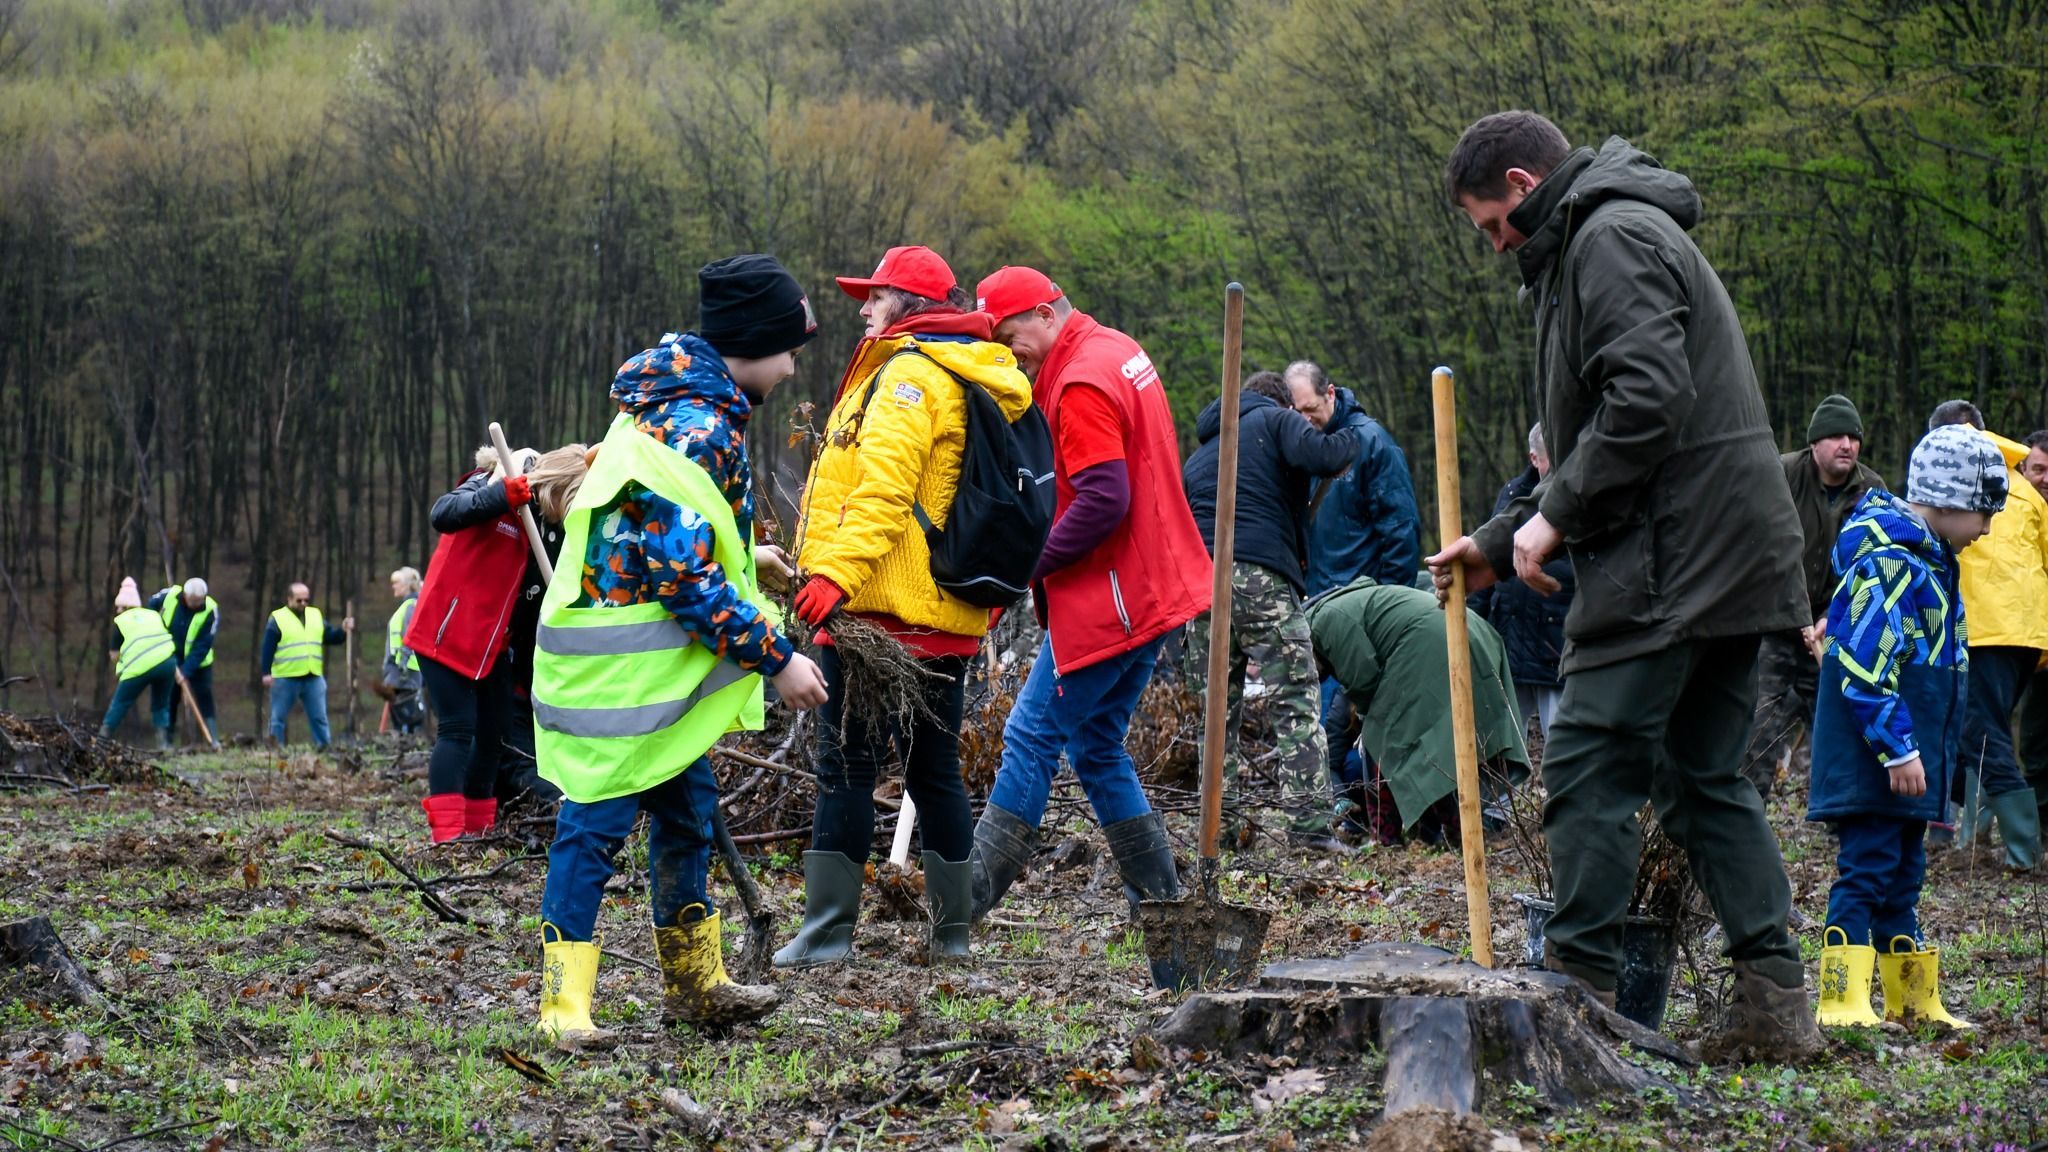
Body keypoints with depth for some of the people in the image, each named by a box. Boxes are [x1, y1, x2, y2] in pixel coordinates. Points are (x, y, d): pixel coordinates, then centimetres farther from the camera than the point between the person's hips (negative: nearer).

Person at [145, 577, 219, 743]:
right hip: (169, 660, 3)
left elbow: (202, 646, -26)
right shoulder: (169, 596, -18)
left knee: (205, 702, -7)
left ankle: (214, 741, -6)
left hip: (198, 664, -3)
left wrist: (186, 670, -30)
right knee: (168, 700, 4)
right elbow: (151, 605, 7)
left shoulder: (211, 611, -25)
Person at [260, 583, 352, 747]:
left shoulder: (316, 616, 12)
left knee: (319, 717, 6)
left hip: (313, 678, 4)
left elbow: (331, 637, 13)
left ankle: (324, 747, 11)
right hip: (285, 678, -4)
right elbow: (268, 649, -7)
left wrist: (343, 631, -8)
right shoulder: (277, 619, -3)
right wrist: (266, 673, -14)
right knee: (279, 717, 4)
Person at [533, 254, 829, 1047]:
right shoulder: (696, 428, -22)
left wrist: (743, 559, 33)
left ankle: (695, 984, 29)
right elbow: (684, 574, -25)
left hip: (659, 666, 11)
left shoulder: (673, 405, 12)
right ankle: (563, 1004, -2)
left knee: (688, 812, 18)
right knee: (597, 823, -7)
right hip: (620, 669, -11)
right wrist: (774, 659, -19)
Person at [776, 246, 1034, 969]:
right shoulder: (970, 378, 19)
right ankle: (952, 931, 16)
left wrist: (837, 572, -30)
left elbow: (884, 488, -23)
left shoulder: (910, 374, -10)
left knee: (846, 767, -4)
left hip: (879, 610, -9)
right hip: (948, 617, 9)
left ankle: (826, 934, -3)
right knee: (934, 769, 13)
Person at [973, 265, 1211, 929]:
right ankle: (1159, 899, 15)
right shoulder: (1119, 352, 15)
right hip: (1153, 590, 10)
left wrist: (1029, 563, -15)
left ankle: (968, 902, -5)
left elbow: (1102, 502, -24)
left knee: (1032, 737, -7)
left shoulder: (1081, 385, -16)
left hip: (1107, 599, -10)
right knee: (1095, 746, 14)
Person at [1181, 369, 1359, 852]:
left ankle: (1222, 826, 9)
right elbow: (1320, 455, -11)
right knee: (1296, 702, -4)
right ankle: (1309, 823, -11)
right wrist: (1350, 439, 8)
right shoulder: (1277, 420, 9)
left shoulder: (1199, 453, 29)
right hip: (1260, 576, -6)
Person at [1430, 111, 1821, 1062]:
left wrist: (1556, 515, -15)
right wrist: (1501, 545, 25)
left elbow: (1648, 397, -22)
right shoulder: (1613, 240, 25)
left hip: (1670, 558, -10)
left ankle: (1579, 991, -5)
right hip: (1734, 557, 10)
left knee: (1591, 763, -6)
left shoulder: (1612, 236, -8)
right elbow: (1603, 438, 29)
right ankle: (1775, 1001, 7)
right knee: (1706, 777, 10)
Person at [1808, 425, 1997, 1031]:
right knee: (1866, 869, -10)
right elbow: (1864, 668, -24)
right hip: (1870, 760, -10)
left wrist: (1933, 752, 25)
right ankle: (1843, 1001, -9)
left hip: (1909, 759, 10)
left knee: (1903, 873, 15)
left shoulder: (1929, 560, 16)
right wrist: (1898, 749, -24)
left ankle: (1913, 1001, 23)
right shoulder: (1889, 562, -17)